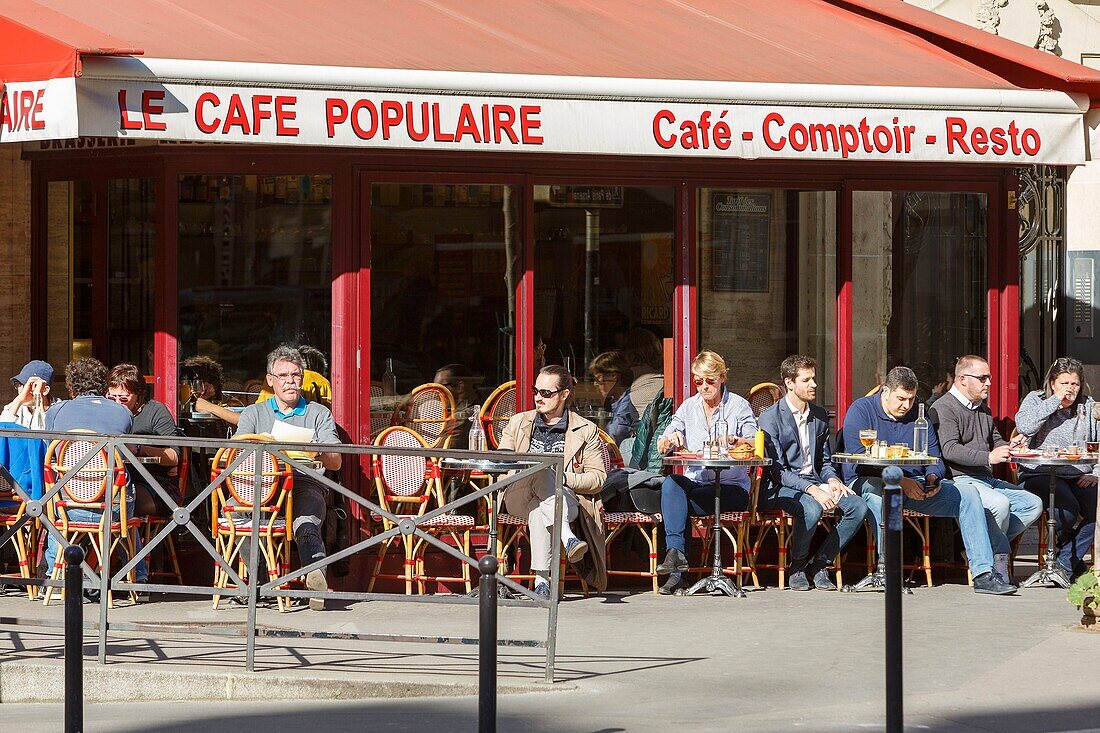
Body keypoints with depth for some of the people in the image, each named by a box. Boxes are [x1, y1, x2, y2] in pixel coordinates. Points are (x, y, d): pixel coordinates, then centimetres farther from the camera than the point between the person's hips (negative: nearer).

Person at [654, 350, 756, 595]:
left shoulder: (739, 406, 6)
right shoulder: (689, 407, 17)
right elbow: (662, 447, 10)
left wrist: (733, 440, -25)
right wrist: (670, 440, -14)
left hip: (731, 486, -3)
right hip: (694, 481, 3)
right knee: (671, 482, -32)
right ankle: (676, 553, -40)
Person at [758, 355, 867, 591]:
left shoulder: (820, 416, 15)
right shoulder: (770, 418, -6)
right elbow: (776, 470, -13)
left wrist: (831, 479, -2)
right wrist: (812, 490, -24)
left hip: (814, 484, 6)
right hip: (782, 488, -6)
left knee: (858, 507, -18)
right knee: (811, 509, -37)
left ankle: (819, 565, -7)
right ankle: (797, 567, -12)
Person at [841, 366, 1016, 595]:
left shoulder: (919, 415, 15)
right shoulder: (861, 411, -4)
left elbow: (935, 459, 15)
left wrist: (933, 478, -11)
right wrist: (899, 481, -23)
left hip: (916, 485, 5)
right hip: (869, 481, -5)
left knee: (967, 495, -11)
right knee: (876, 491, -42)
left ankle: (983, 574, -17)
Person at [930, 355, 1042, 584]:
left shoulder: (982, 408, 24)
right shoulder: (943, 409, -6)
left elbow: (995, 440, 38)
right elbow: (950, 450, -20)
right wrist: (989, 457, -29)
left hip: (987, 480, 9)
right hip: (959, 479, -9)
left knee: (1033, 504, -5)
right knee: (1000, 503, -33)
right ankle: (998, 564, -18)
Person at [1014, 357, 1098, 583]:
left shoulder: (1087, 405, 17)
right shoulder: (1036, 399, 8)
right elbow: (1024, 426, -14)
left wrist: (1095, 474, -2)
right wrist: (1055, 401, -12)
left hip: (1079, 476, 4)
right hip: (1040, 474, -4)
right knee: (1068, 508, -33)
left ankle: (1064, 564, -13)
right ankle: (1075, 562, -2)